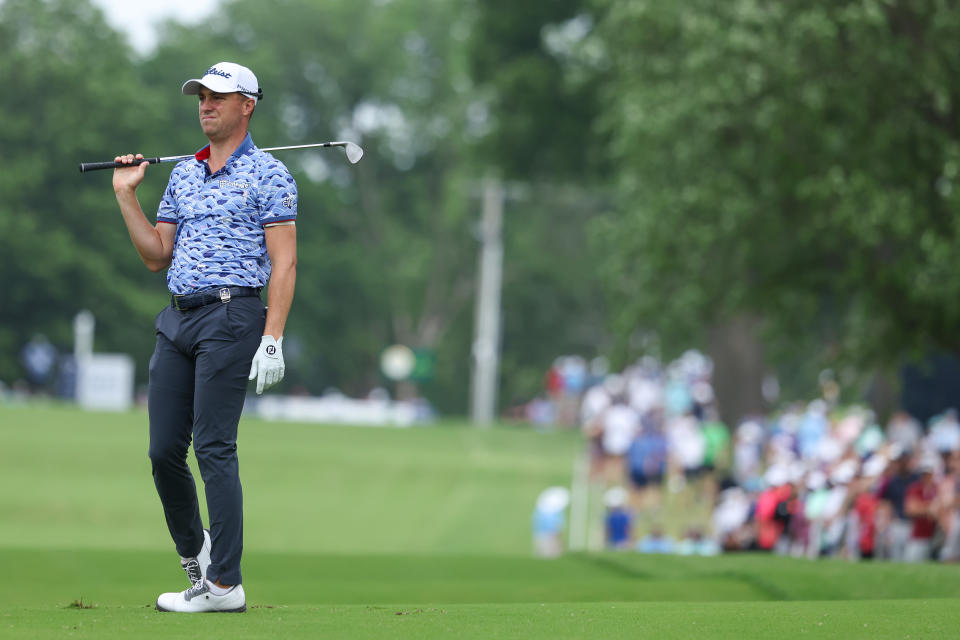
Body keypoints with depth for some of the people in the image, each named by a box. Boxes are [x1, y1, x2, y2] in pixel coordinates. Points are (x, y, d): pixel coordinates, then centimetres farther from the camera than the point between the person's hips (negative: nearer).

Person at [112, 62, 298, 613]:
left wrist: (273, 339, -16)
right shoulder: (182, 175, 18)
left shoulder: (267, 175, -1)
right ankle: (194, 552, 24)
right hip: (178, 320, 7)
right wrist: (127, 195, 7)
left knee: (214, 447, -11)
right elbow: (156, 256, 17)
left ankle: (224, 582, -11)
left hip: (231, 315, -7)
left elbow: (284, 263, -7)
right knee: (164, 450, 5)